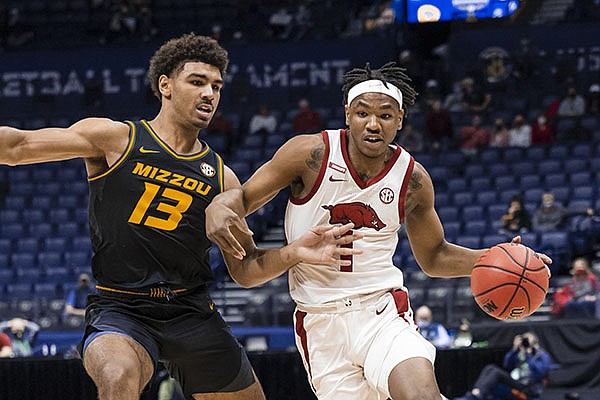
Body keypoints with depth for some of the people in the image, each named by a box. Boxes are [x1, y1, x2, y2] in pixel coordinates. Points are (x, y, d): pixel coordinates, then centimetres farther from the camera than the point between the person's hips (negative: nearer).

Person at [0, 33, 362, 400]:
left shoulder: (221, 178, 9)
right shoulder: (117, 139, -1)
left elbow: (246, 266, 11)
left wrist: (294, 253, -9)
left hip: (192, 314, 5)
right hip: (120, 311, -5)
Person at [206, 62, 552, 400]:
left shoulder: (413, 180, 1)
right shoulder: (312, 154, -8)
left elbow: (434, 257, 15)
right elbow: (243, 197, -1)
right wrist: (218, 208, -25)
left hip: (382, 311, 0)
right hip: (320, 320, 0)